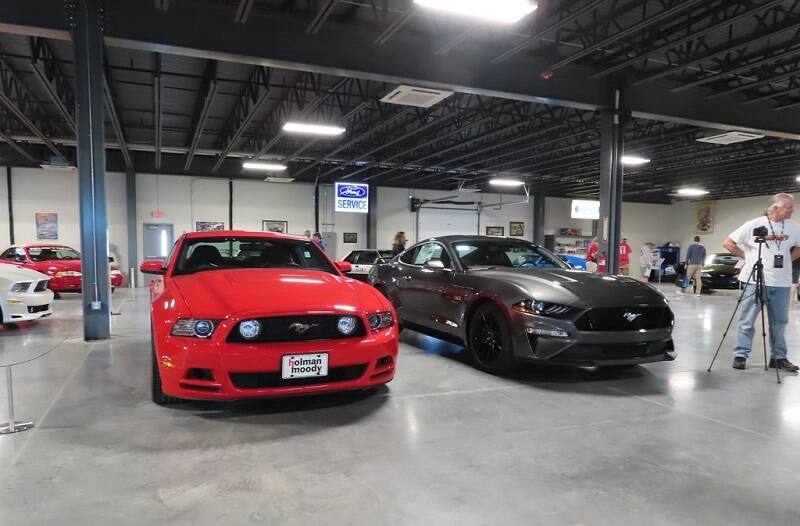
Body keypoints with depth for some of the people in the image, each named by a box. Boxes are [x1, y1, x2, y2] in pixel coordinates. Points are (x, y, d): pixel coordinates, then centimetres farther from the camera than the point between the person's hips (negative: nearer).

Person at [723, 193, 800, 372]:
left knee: (779, 322, 10)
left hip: (781, 283, 4)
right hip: (755, 281, -4)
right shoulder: (754, 225, -6)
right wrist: (747, 256, -4)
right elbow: (728, 243, -1)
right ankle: (740, 355, 6)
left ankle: (779, 357, 20)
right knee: (747, 321, 0)